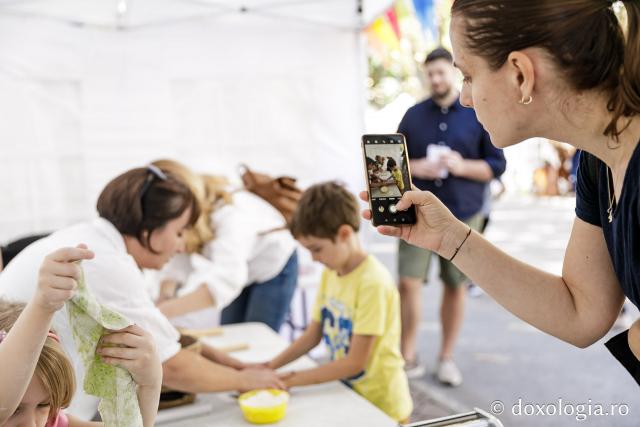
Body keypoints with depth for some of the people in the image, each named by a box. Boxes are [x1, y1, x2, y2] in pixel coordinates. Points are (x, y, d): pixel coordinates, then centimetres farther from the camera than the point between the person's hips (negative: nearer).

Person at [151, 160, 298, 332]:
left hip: (274, 267, -6)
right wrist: (164, 299, -35)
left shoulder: (229, 213, -39)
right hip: (238, 269, 6)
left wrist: (166, 310, -61)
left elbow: (228, 277, -53)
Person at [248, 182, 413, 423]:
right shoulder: (330, 274, 0)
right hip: (349, 393, 6)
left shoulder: (373, 282, -22)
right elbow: (313, 335, 6)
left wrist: (289, 380, -18)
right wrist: (270, 367, -5)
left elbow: (355, 362, -20)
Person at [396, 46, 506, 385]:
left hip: (463, 215, 0)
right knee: (409, 283, -8)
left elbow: (497, 165, 3)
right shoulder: (414, 115, 8)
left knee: (456, 286, 7)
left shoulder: (479, 115, 3)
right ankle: (407, 357, 6)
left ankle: (446, 357, 23)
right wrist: (414, 168, -11)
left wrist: (461, 166, -14)